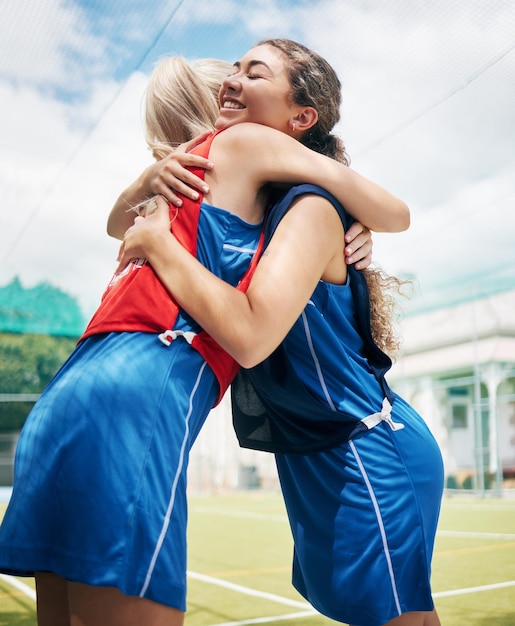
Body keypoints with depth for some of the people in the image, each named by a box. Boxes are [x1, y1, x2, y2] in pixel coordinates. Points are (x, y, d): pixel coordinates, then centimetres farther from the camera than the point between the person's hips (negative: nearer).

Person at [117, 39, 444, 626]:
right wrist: (157, 173, -2)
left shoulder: (310, 206, -19)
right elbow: (124, 221, 17)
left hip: (366, 457, -9)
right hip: (316, 462, 10)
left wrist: (157, 241, -23)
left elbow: (250, 335, -34)